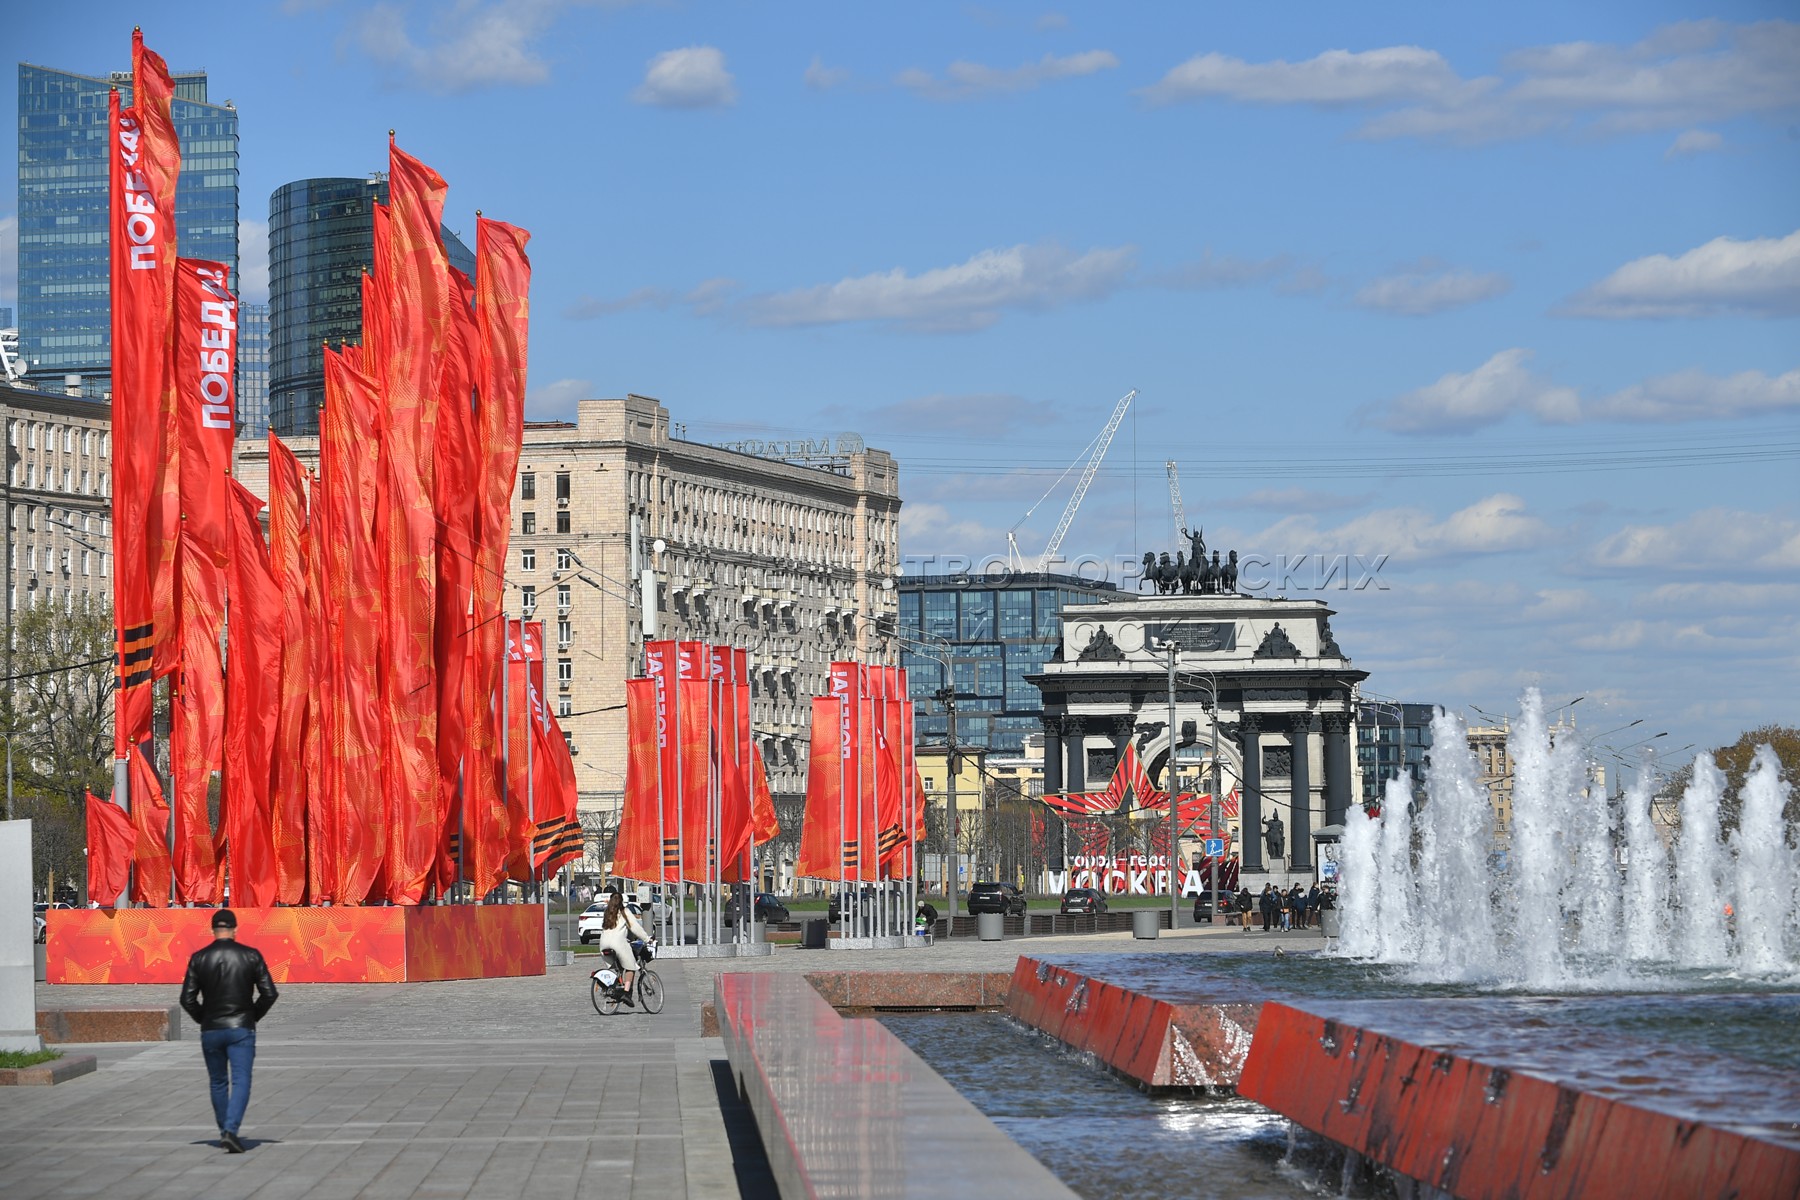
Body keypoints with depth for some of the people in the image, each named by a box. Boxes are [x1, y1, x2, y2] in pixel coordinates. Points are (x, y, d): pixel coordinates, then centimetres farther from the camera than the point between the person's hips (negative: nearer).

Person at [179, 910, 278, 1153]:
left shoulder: (199, 958, -1)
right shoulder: (251, 956, -3)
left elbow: (187, 999, -3)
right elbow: (269, 993, -4)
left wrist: (203, 1019, 12)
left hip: (210, 1030, 2)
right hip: (241, 1028, -2)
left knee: (218, 1083, 17)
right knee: (240, 1081, -5)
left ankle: (225, 1131, 25)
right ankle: (230, 1130, -22)